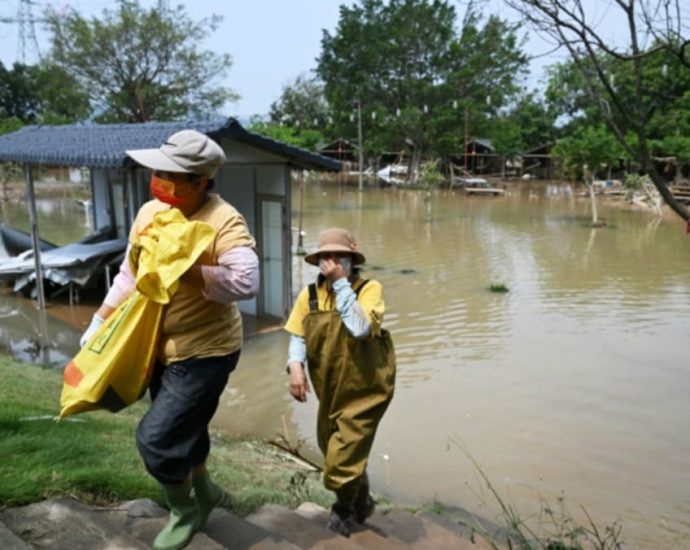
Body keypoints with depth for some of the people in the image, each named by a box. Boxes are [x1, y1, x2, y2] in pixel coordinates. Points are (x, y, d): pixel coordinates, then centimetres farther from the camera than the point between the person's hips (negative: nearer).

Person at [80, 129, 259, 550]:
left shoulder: (224, 221, -24)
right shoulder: (149, 212, -1)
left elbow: (246, 283, -37)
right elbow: (128, 277, 9)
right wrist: (96, 331, 9)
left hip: (205, 351, -7)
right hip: (162, 346, 8)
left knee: (156, 437, -5)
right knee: (182, 429, 21)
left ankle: (185, 511, 24)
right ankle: (205, 492, 48)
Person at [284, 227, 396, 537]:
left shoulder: (369, 289, -16)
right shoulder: (309, 295, -4)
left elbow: (360, 329, -32)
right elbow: (298, 337, -1)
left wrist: (341, 282, -28)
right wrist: (295, 366, -20)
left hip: (365, 390, -5)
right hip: (329, 390, 6)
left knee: (342, 459, -6)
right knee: (332, 451, 23)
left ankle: (344, 509, 27)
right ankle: (361, 502, 51)